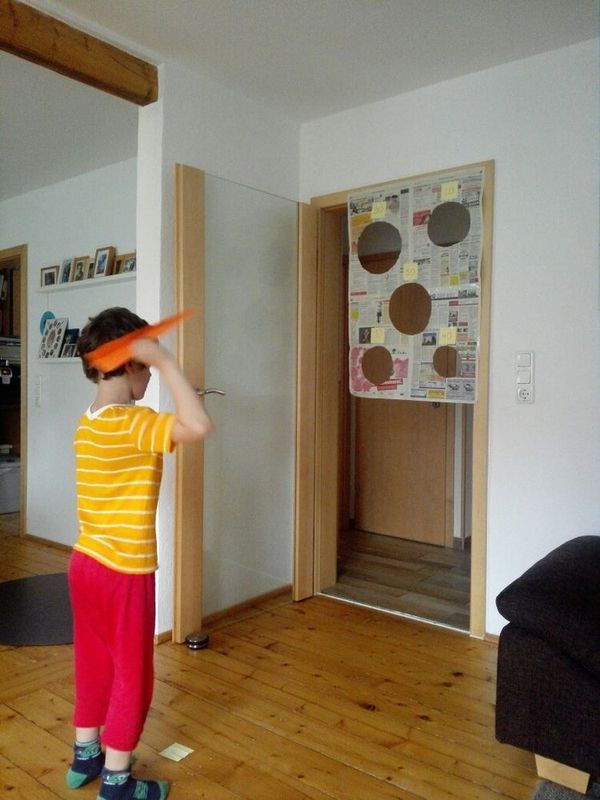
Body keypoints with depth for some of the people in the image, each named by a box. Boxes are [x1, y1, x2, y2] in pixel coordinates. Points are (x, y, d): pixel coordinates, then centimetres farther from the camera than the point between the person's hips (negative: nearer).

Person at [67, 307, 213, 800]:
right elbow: (199, 426, -38)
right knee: (132, 676, 10)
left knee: (94, 664, 23)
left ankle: (85, 758, 40)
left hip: (85, 563, 9)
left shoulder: (87, 424, 4)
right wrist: (164, 360, -31)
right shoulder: (132, 424, -23)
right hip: (124, 572, -9)